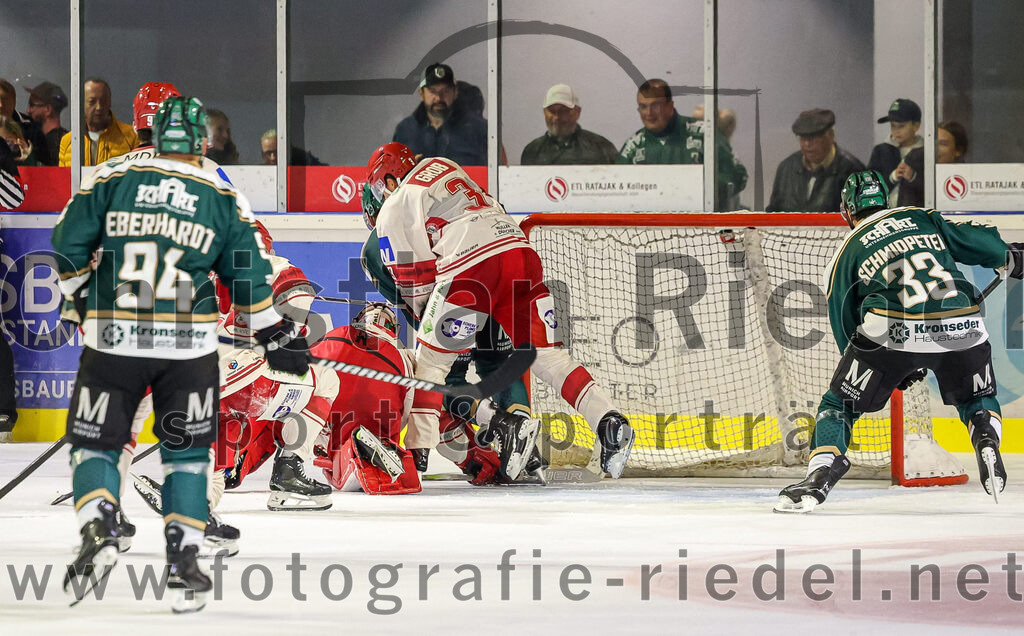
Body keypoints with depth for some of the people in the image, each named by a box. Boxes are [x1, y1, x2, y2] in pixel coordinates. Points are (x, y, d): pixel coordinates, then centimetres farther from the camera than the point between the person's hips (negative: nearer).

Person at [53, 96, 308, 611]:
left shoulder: (110, 181, 3)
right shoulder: (224, 199, 5)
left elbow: (68, 244, 2)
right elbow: (248, 277, 7)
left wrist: (78, 300, 18)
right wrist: (275, 337, 17)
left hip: (113, 338, 0)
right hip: (189, 345, 0)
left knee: (96, 443, 10)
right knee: (185, 452, 13)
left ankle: (97, 531, -15)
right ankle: (183, 563, 5)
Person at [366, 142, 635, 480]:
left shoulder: (393, 210, 10)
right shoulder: (441, 165, 30)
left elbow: (415, 279, 7)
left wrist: (425, 317, 24)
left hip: (470, 266, -7)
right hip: (520, 249, 7)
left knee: (431, 362, 4)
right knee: (547, 356, 8)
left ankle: (504, 426, -11)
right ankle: (609, 422, -10)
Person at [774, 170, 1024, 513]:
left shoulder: (846, 254, 17)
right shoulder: (923, 219, 20)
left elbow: (844, 322, 20)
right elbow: (980, 244, 18)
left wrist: (896, 370, 29)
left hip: (892, 332, -2)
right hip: (961, 329, 2)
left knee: (840, 404, 16)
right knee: (977, 399, 28)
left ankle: (820, 476, -1)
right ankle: (988, 443, -1)